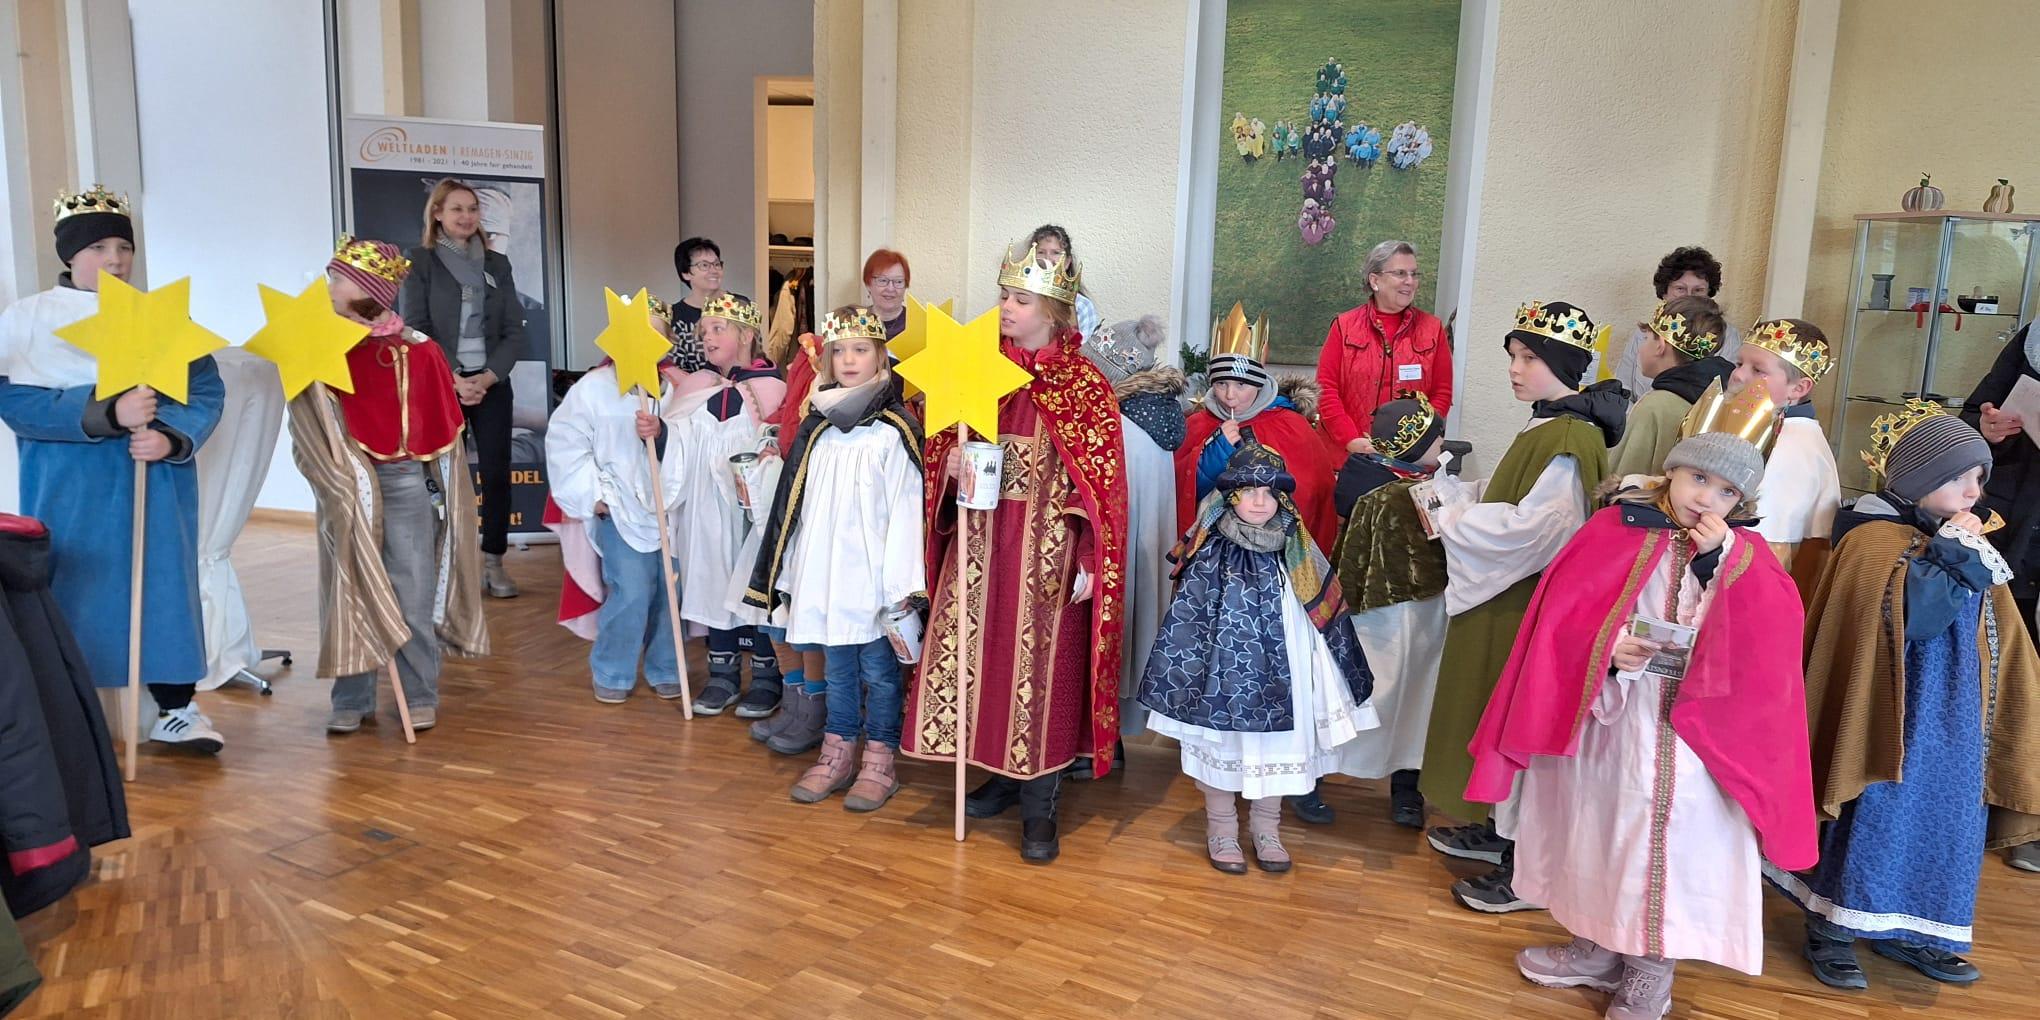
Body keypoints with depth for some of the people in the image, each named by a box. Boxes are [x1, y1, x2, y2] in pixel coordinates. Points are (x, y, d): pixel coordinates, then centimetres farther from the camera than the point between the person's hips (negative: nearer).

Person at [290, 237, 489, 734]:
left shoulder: (416, 349, -2)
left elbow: (443, 424, 5)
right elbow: (311, 434, -7)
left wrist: (442, 485, 2)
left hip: (407, 481, 0)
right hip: (348, 486, 0)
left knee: (414, 593, 6)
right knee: (352, 591, 7)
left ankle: (421, 697, 18)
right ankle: (351, 701, 18)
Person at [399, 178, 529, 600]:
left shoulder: (497, 264, 12)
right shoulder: (419, 262, 3)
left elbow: (514, 330, 7)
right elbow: (414, 329, -4)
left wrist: (485, 378, -7)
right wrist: (453, 380, -13)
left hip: (492, 384, 3)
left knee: (496, 471, 0)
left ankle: (493, 562, 8)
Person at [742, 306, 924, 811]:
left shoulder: (894, 430, -7)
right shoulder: (816, 429, 9)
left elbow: (906, 509, -11)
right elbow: (800, 506, 12)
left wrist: (902, 583, -14)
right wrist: (794, 573, 11)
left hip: (874, 575, -5)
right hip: (827, 573, 5)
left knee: (878, 666, 5)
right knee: (839, 667, 15)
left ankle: (879, 763, 16)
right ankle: (837, 755, 26)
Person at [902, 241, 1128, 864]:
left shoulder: (1083, 385, -6)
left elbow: (1100, 480, -8)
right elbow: (943, 432, 14)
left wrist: (1088, 561, -12)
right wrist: (952, 455, -9)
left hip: (1047, 548, -5)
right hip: (981, 539, 5)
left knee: (1041, 665, 0)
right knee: (980, 654, 10)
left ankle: (1039, 807, 13)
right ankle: (1003, 774, 30)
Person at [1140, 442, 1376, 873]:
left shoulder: (1295, 554, 1)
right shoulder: (1211, 555, -9)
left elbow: (1324, 616, 8)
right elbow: (1185, 621, -8)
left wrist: (1334, 672, 10)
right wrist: (1184, 675, -10)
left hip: (1280, 672, 3)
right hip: (1225, 671, -3)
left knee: (1279, 746, 11)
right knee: (1223, 741, 8)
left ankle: (1266, 827, 31)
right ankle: (1221, 829, 26)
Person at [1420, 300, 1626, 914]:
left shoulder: (1570, 439, -20)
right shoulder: (1545, 428, 10)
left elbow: (1533, 528, -27)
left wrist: (1449, 518, -19)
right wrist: (1447, 490, 3)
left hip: (1528, 606, -10)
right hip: (1506, 597, 10)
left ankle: (1528, 872, 12)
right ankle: (1503, 832, 34)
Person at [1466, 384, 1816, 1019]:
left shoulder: (1745, 555, 1)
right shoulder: (1614, 531, -2)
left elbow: (1770, 639, -15)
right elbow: (1560, 619, -5)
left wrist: (1721, 559, -21)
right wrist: (1607, 652, -21)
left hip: (1692, 730, -1)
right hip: (1606, 716, 1)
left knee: (1667, 841, 3)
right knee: (1601, 828, 15)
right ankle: (1599, 948, 36)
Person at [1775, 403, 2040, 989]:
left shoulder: (1962, 541, 10)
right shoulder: (1875, 540, -15)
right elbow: (1909, 612, -31)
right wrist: (1956, 550, -24)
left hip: (1951, 723, 8)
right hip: (1896, 720, -8)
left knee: (1938, 823, 14)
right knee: (1874, 820, -1)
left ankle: (1904, 932, 29)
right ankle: (1832, 932, 12)